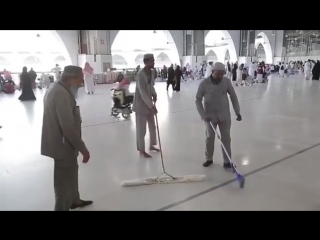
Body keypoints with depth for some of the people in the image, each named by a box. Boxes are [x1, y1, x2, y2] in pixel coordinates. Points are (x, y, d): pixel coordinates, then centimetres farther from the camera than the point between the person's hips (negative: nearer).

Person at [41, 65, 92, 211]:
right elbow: (69, 127, -30)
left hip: (60, 143, 11)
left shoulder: (56, 89, 9)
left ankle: (75, 201, 45)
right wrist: (83, 149, -21)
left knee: (71, 172, 26)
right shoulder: (62, 94, -26)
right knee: (64, 180, 4)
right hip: (63, 145, -11)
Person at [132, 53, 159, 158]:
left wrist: (154, 95, -3)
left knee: (152, 126, 18)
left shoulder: (152, 72, 2)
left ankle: (152, 145, 36)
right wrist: (152, 106, -28)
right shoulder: (141, 74, -23)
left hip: (149, 103, 8)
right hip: (141, 104, -8)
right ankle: (141, 150, 17)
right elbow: (142, 92, -27)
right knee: (141, 129, 2)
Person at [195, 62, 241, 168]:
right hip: (210, 115, -1)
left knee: (226, 138, 6)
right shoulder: (204, 83, -14)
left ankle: (227, 161, 18)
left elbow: (233, 96, 1)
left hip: (224, 115, 1)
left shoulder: (227, 81, -9)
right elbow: (198, 100, -10)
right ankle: (209, 159, 28)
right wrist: (204, 115, -18)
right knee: (210, 138, 9)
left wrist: (238, 112, 1)